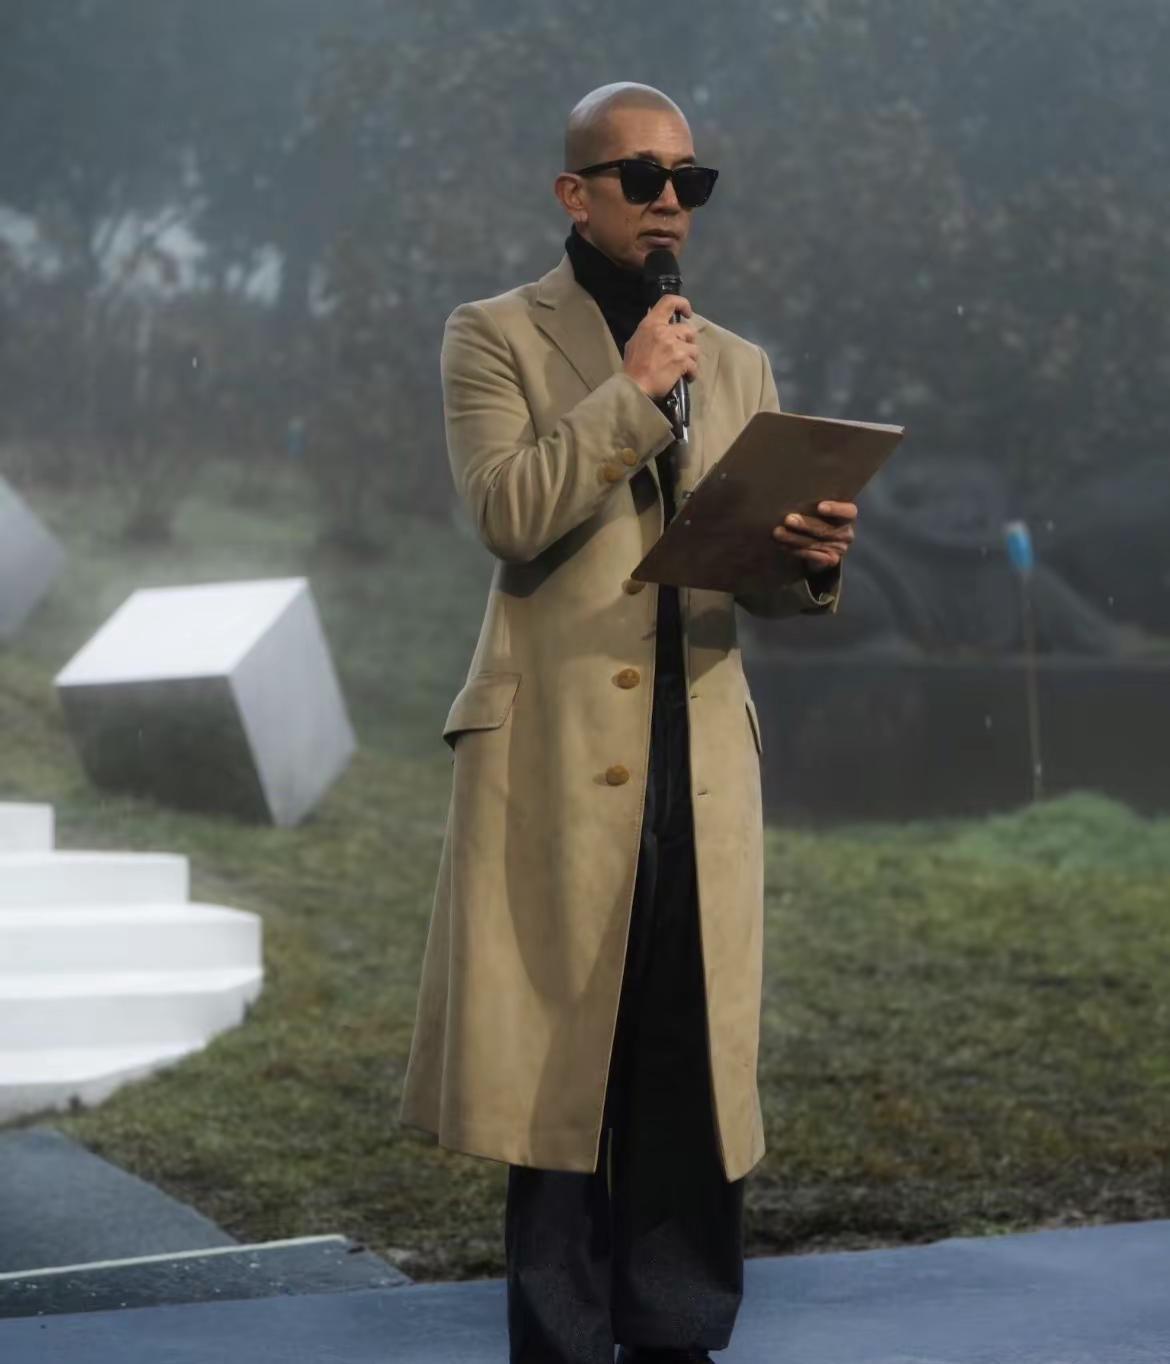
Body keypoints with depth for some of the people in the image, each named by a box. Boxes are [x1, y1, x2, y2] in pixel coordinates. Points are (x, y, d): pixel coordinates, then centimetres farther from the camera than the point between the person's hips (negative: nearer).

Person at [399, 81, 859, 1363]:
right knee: (558, 1068, -2)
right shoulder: (495, 338, 5)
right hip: (555, 762, -4)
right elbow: (508, 514, -11)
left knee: (694, 1075, 3)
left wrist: (810, 563, -10)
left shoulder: (738, 366, 18)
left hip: (699, 764, 4)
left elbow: (764, 586, 13)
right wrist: (634, 391, -11)